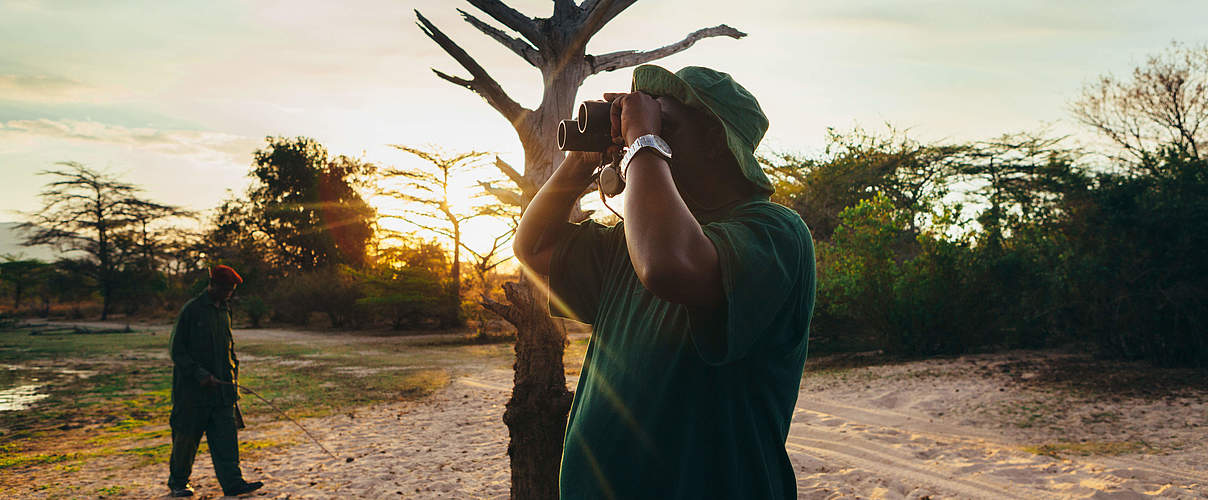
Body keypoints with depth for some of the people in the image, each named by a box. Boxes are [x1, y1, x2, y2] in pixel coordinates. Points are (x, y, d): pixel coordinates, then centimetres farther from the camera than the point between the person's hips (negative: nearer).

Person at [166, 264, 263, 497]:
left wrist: (233, 369, 12)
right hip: (192, 388, -6)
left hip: (222, 386, 6)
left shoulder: (224, 310, 12)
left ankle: (232, 482, -1)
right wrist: (199, 374, -18)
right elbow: (176, 350, -10)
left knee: (227, 434, -1)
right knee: (187, 436, 6)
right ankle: (178, 482, 23)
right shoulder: (191, 310, -9)